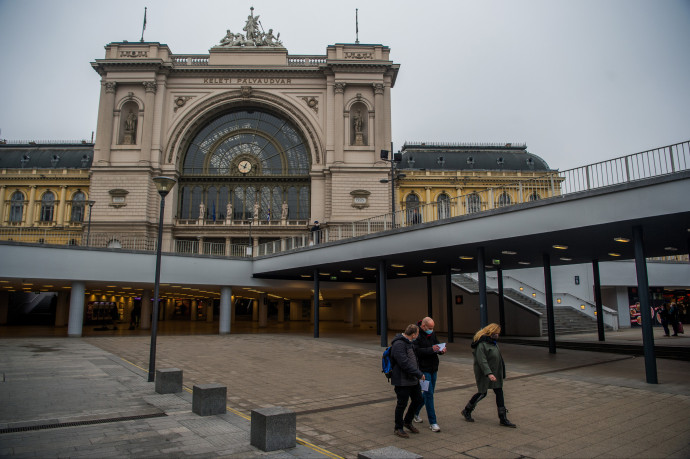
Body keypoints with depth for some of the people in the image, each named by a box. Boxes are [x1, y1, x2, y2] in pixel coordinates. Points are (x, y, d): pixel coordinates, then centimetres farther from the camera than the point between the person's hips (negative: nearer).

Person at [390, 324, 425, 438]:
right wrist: (419, 374, -21)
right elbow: (404, 363, -28)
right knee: (402, 404, 2)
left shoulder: (409, 342, 12)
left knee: (418, 400, 15)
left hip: (413, 379, 10)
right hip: (402, 381, -10)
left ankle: (407, 421, 34)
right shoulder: (399, 344, -22)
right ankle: (398, 428, 20)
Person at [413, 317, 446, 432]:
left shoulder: (432, 334, 9)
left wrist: (441, 350, -9)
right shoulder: (416, 336, -16)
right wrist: (430, 349, -31)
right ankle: (432, 422, 2)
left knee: (428, 393, 15)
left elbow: (437, 346, 14)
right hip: (423, 369, -8)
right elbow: (416, 351, -25)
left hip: (433, 368, 8)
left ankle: (415, 412, 35)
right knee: (429, 394, -6)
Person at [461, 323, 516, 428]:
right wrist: (489, 373, -32)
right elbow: (481, 361, -25)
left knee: (499, 392, 6)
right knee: (482, 393, 1)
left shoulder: (493, 342, 10)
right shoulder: (481, 344, -20)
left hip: (495, 372, 9)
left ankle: (503, 418, 13)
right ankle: (467, 411, 21)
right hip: (484, 373, -9)